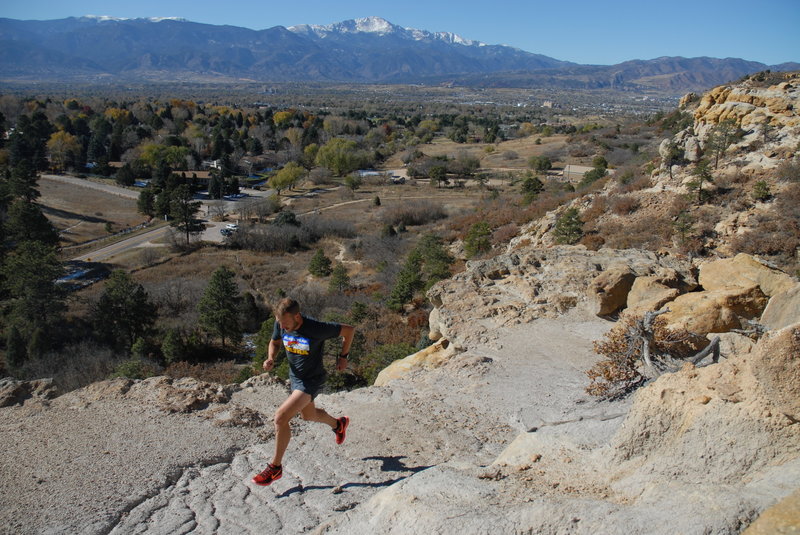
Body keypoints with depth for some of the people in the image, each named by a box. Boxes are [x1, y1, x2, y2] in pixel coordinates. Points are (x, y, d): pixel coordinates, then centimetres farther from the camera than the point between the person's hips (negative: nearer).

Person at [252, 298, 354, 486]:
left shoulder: (317, 329, -30)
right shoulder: (281, 324, -14)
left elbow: (348, 330, -16)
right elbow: (275, 342, 8)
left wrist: (343, 356, -7)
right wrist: (270, 359, -13)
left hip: (312, 381, -7)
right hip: (295, 377, 7)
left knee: (281, 417, -18)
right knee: (309, 415, 27)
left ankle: (275, 467, -2)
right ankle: (338, 424, 58)